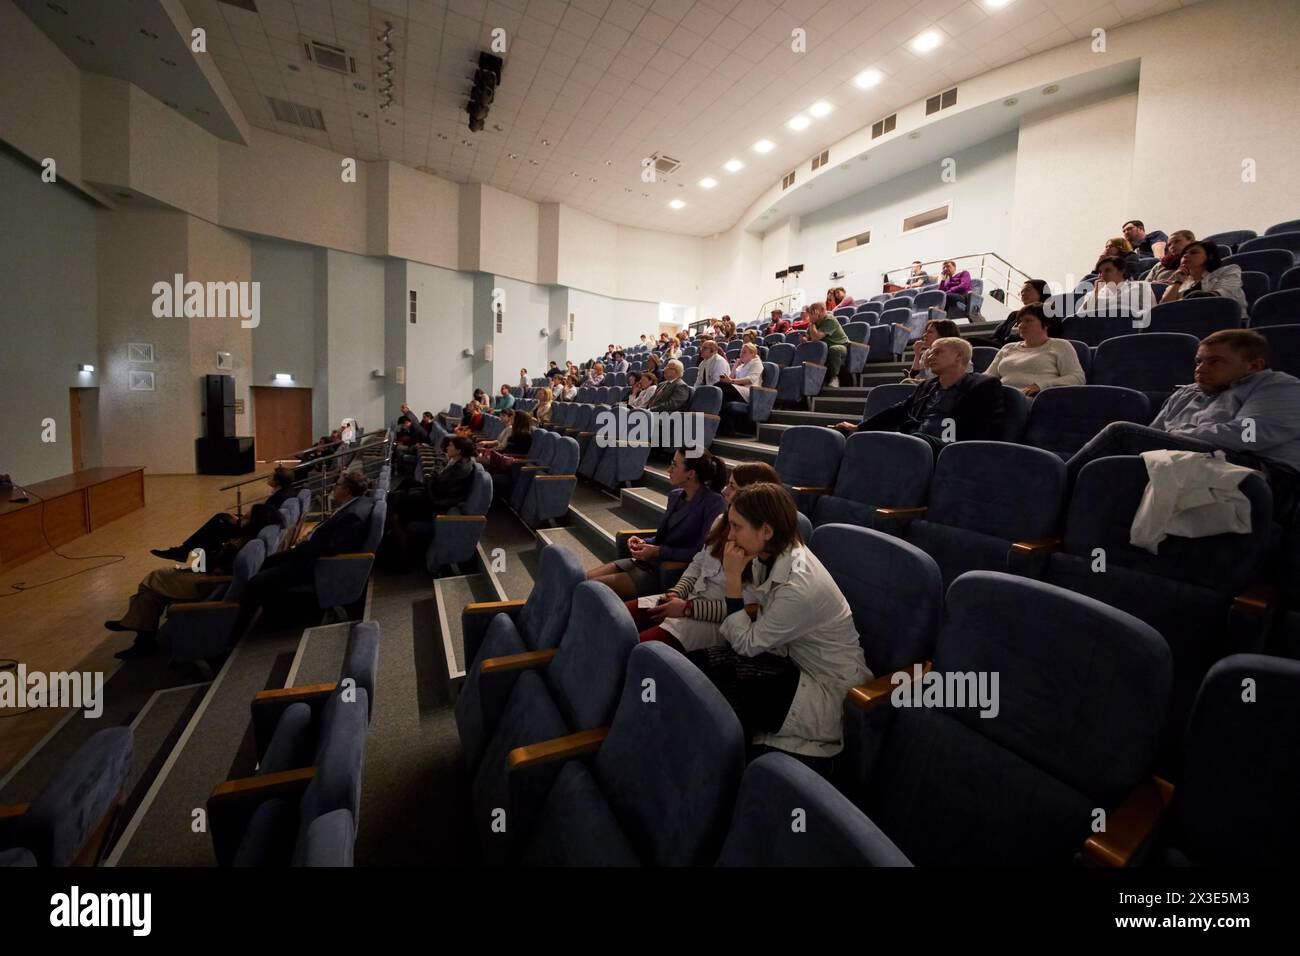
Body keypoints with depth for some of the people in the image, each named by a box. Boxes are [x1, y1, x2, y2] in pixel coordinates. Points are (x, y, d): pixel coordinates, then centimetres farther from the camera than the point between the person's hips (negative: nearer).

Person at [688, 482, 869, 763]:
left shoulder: (799, 587, -32)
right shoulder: (773, 554, -7)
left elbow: (746, 645, -19)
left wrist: (733, 577, -23)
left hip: (830, 686, -8)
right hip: (795, 658, 8)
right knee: (696, 663, -10)